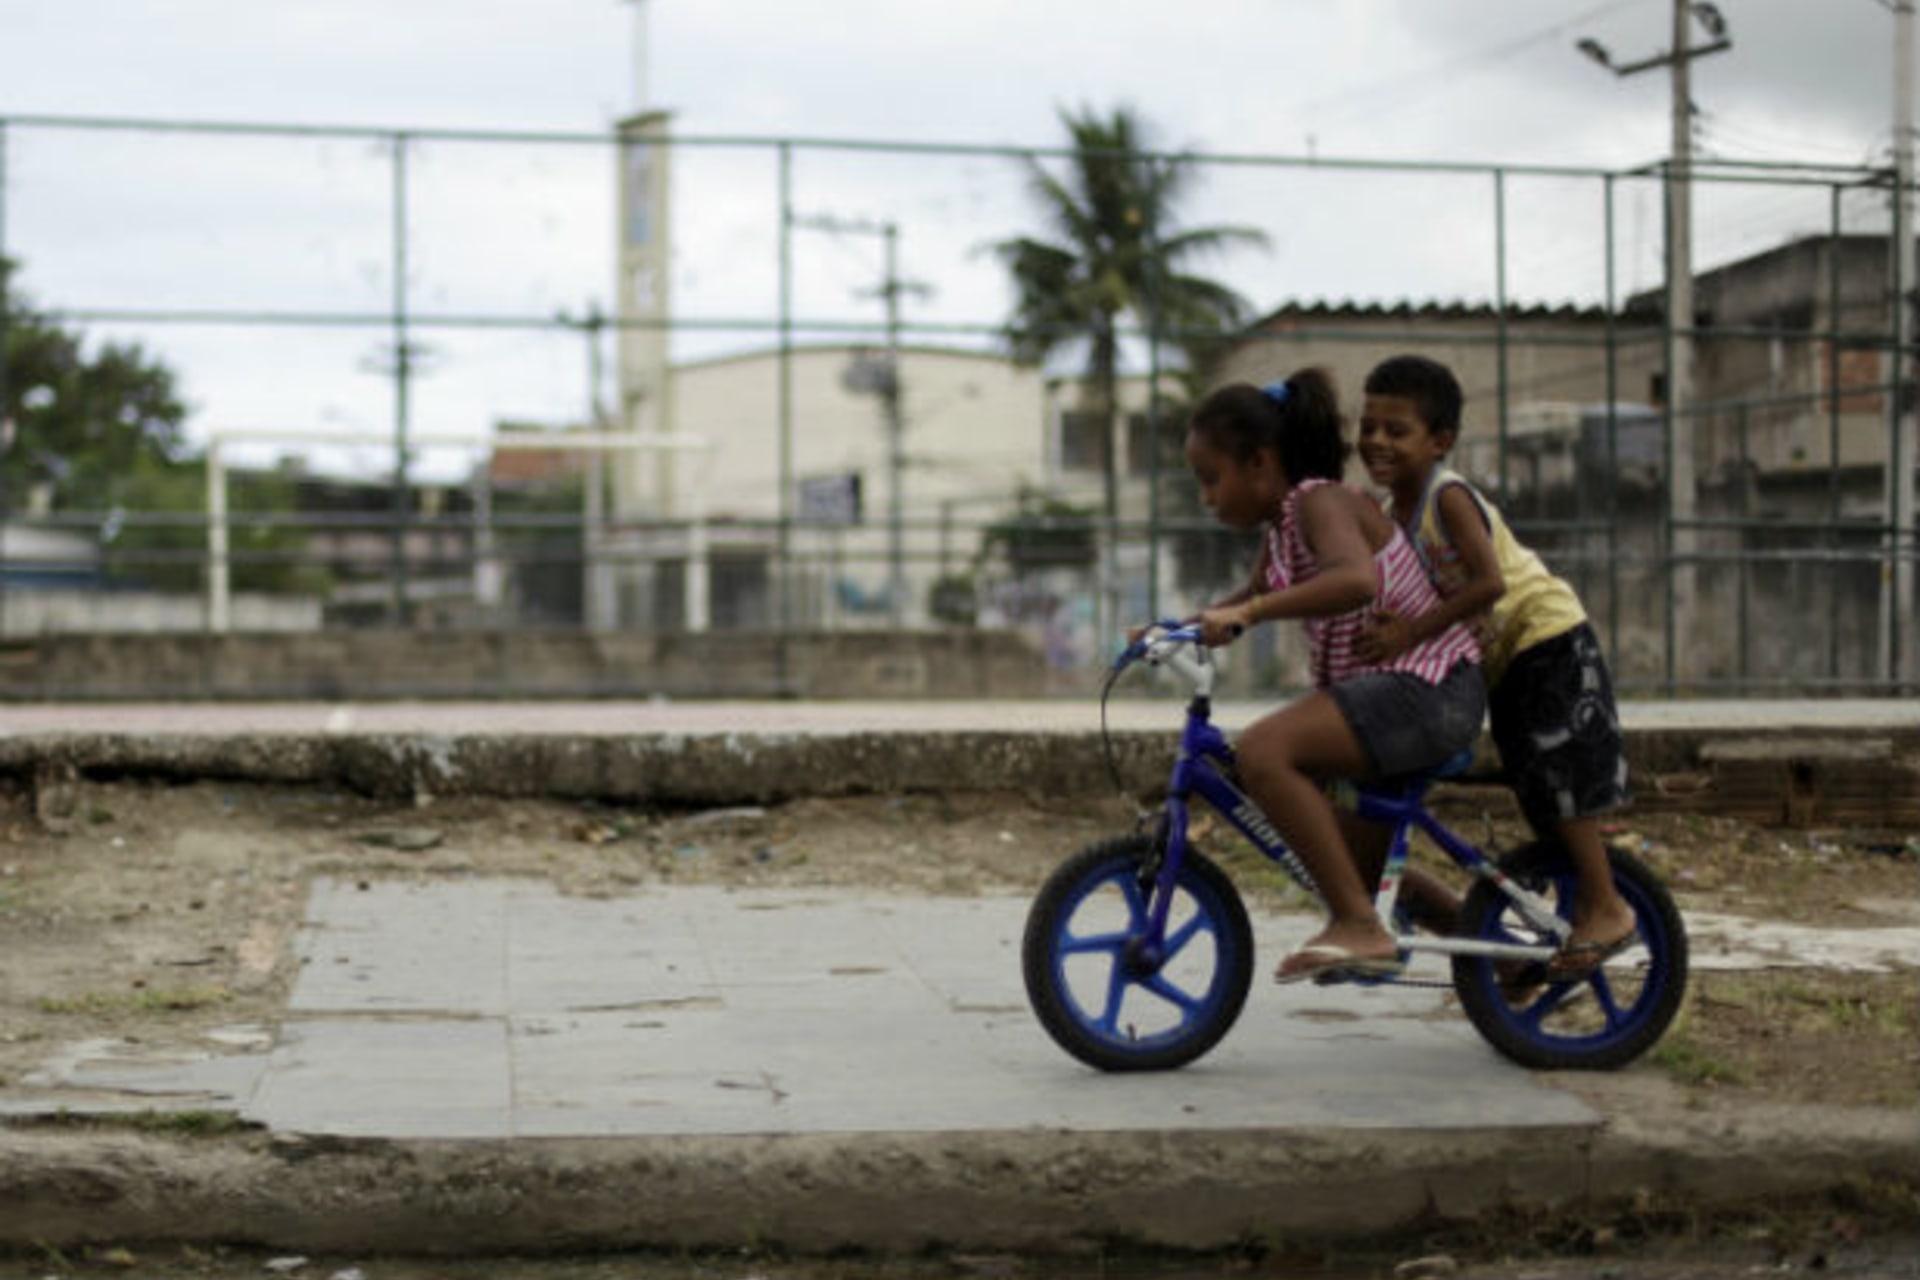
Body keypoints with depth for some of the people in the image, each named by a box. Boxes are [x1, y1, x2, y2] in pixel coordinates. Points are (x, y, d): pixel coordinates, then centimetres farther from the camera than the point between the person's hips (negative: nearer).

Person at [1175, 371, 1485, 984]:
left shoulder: (1320, 502, -16)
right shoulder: (1282, 522, 13)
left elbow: (1356, 580, -37)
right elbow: (1254, 596, 33)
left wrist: (1247, 612, -40)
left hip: (1427, 689, -11)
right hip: (1385, 686, 11)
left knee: (1263, 751, -27)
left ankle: (1360, 926, -23)